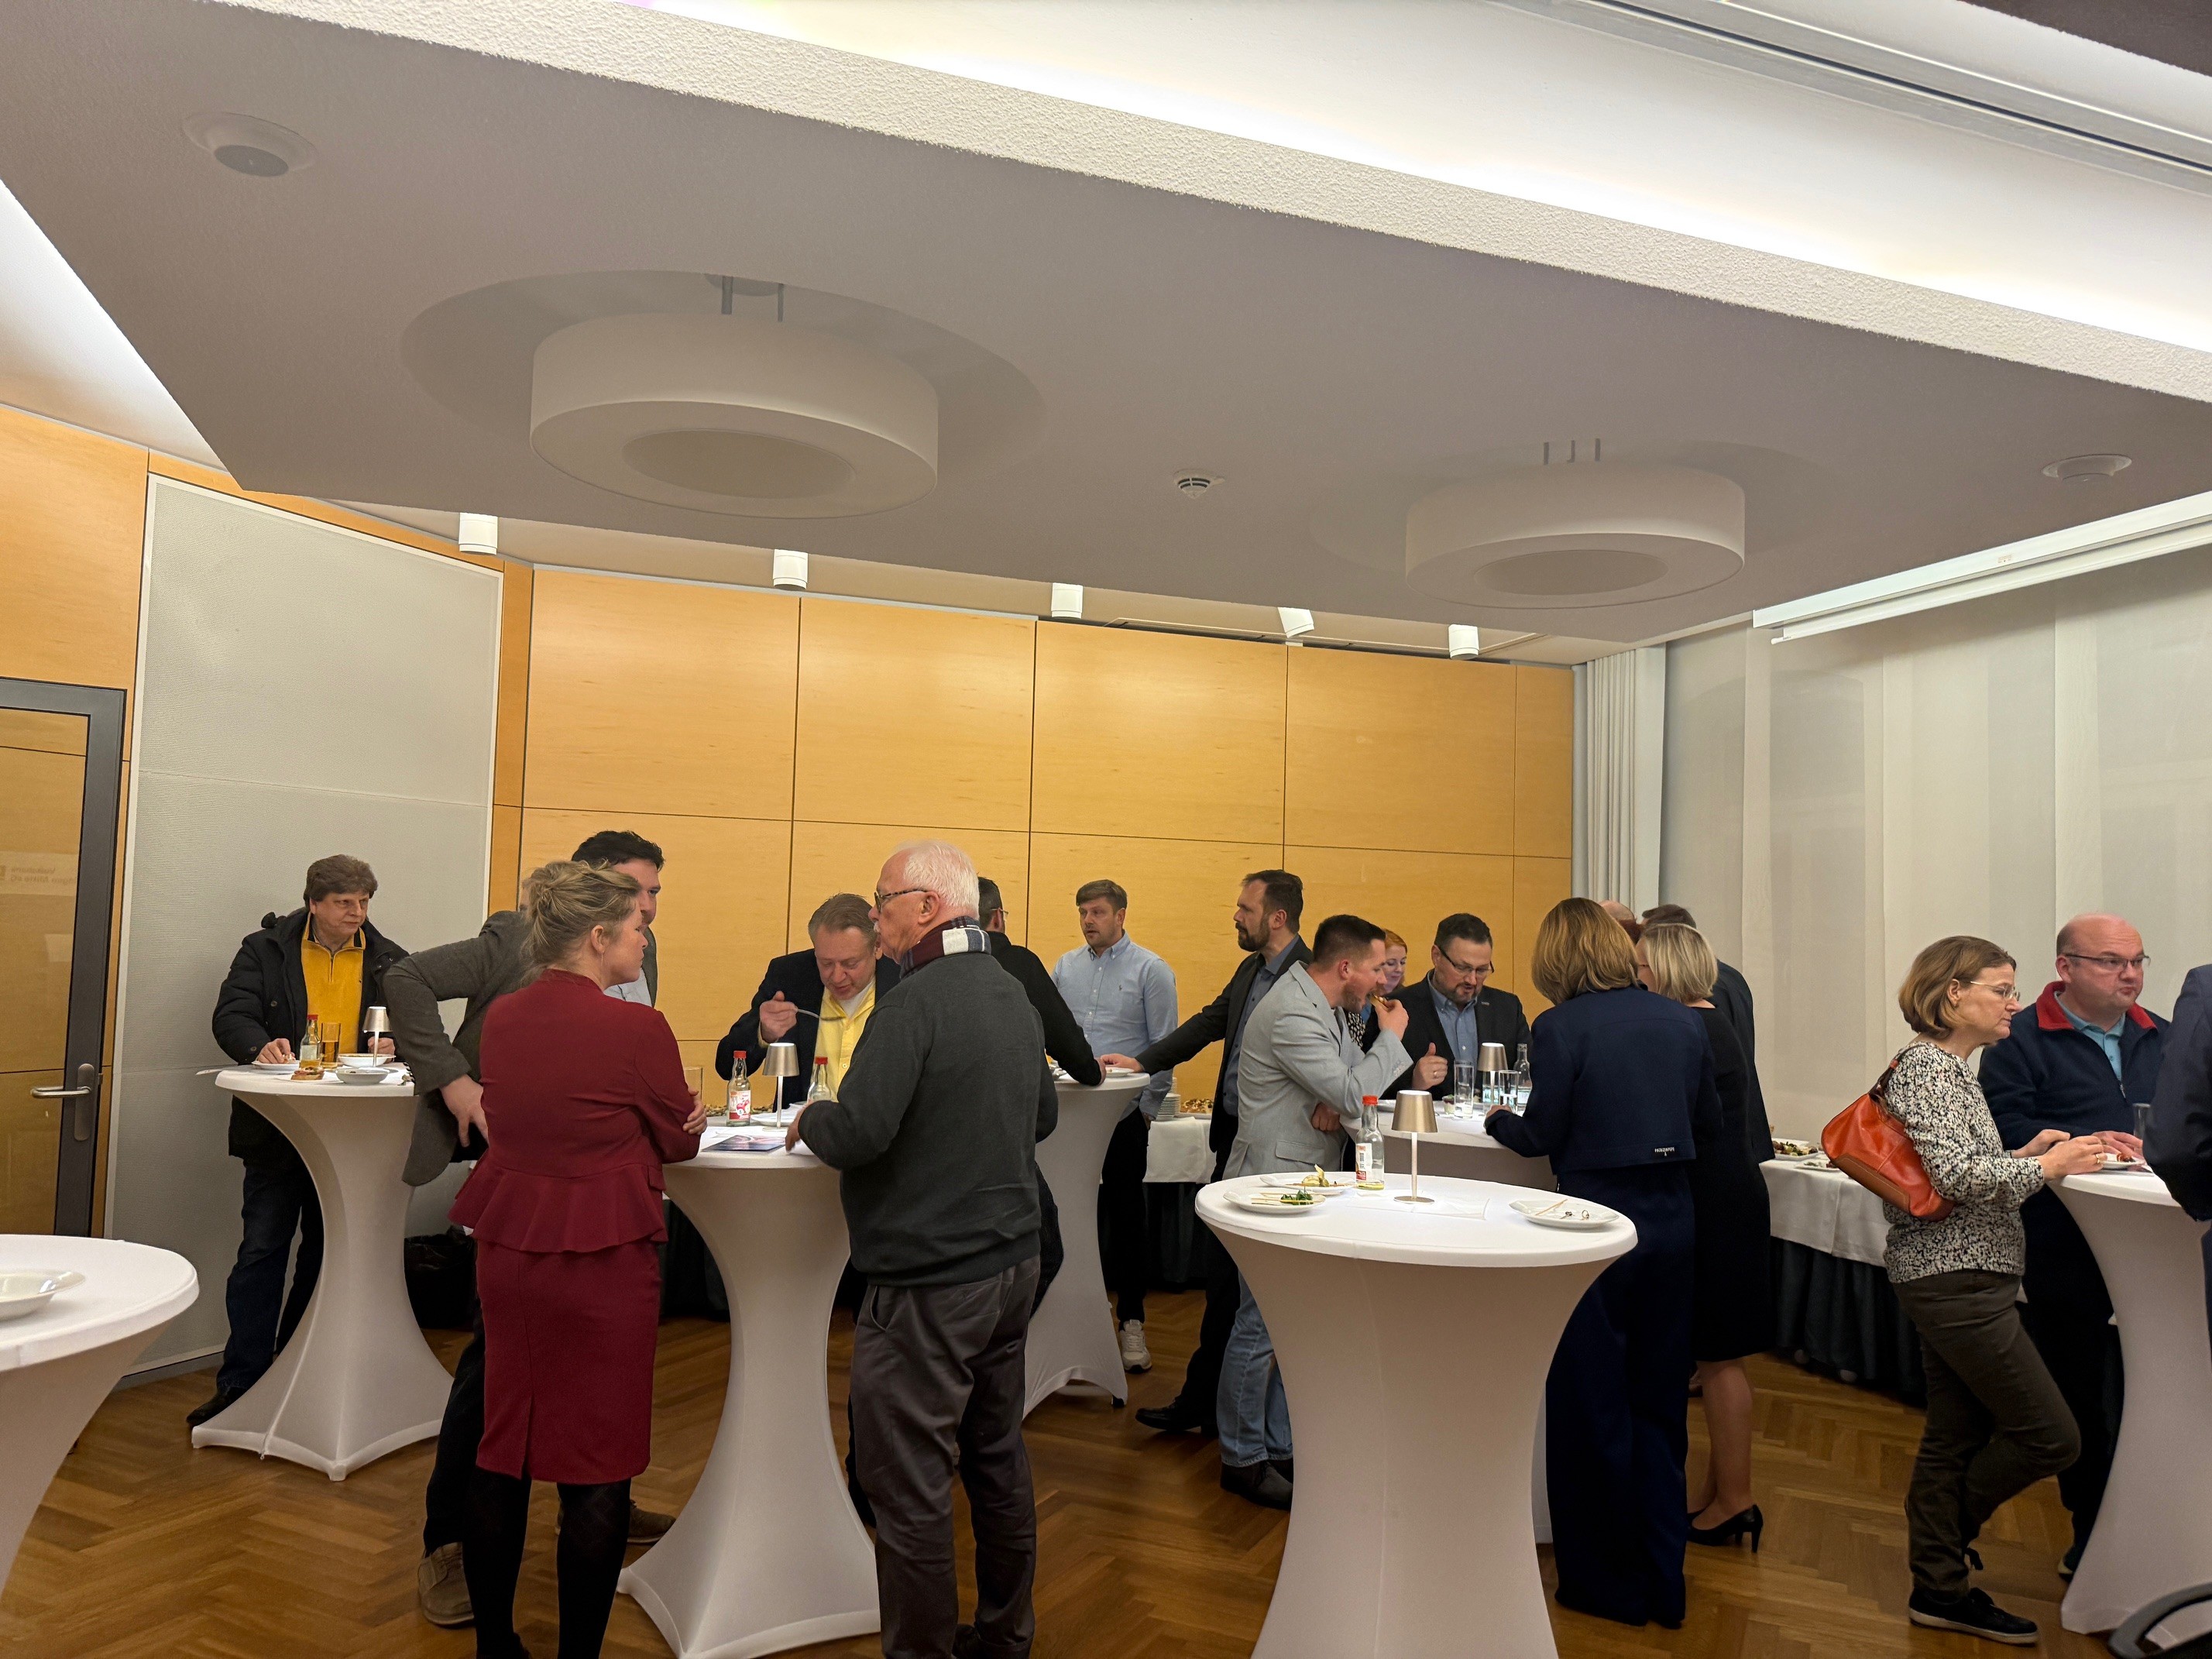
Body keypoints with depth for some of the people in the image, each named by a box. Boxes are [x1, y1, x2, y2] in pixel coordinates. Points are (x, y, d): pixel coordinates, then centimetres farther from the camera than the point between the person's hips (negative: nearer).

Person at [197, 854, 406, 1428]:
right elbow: (231, 1015, -8)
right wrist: (261, 1043, -29)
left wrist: (395, 1043, -17)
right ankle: (240, 1379, 10)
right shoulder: (265, 950, 0)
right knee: (262, 1250, 2)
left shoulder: (389, 961, 6)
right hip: (280, 1128, -2)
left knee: (327, 1251, 12)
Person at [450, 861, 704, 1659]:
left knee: (502, 1445, 18)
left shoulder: (500, 1018, 1)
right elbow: (679, 1140, -5)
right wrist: (691, 1112, 16)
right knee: (597, 1465, 7)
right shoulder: (636, 1028, -19)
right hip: (601, 1256, -7)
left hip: (505, 1248, 7)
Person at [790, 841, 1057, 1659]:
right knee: (998, 1460, 20)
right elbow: (1043, 1116, 19)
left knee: (911, 1485, 4)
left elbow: (857, 1134, -25)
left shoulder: (918, 1001, -19)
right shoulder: (1014, 995, 8)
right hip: (1011, 1265, 9)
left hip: (927, 1284, -9)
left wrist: (810, 1117, -5)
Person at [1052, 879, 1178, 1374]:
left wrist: (1147, 1110, -7)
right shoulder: (1065, 967, 9)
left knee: (1126, 1216, 4)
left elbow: (1165, 1046, -4)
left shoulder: (1151, 970, -3)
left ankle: (1131, 1319, 15)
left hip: (1124, 1115, -3)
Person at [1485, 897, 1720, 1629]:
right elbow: (1709, 1123, 11)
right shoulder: (1682, 1021, 2)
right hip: (1672, 1218, 6)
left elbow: (1540, 1137, -10)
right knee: (1659, 1401, 18)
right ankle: (1662, 1581, 28)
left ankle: (1609, 1583, 23)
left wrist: (1497, 1120, 9)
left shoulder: (1560, 1028, -13)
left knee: (1592, 1405, 10)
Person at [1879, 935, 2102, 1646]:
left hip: (1960, 1278, 10)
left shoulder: (1948, 1068, 15)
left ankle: (1941, 1588, 22)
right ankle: (1949, 1531, 17)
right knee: (2050, 1434, -3)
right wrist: (2045, 1169, -13)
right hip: (1955, 1280, -10)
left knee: (1956, 1437, 13)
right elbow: (1955, 1175, -24)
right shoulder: (1926, 1066, -16)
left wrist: (2022, 1155, 7)